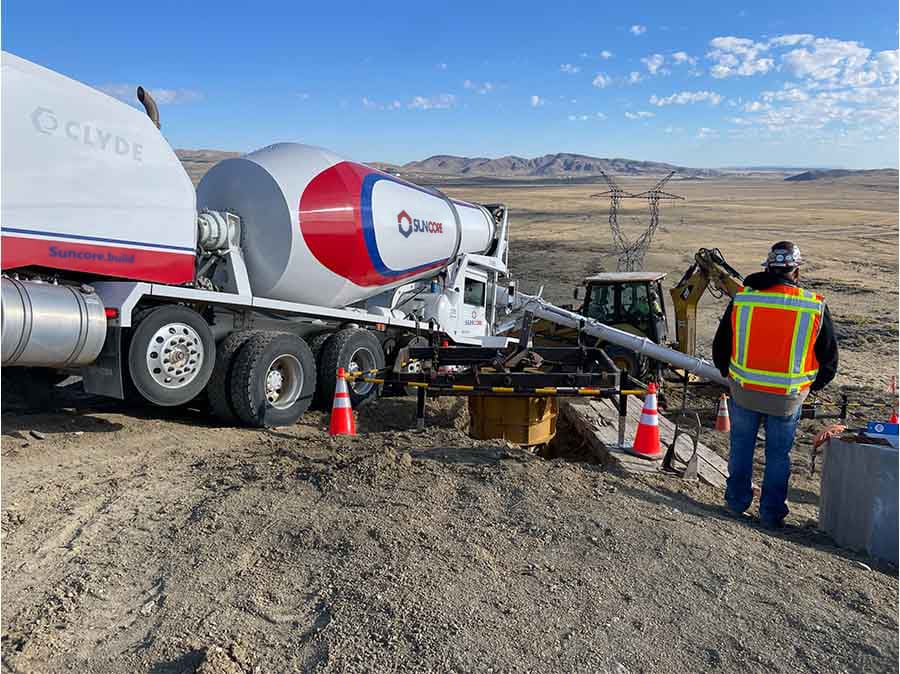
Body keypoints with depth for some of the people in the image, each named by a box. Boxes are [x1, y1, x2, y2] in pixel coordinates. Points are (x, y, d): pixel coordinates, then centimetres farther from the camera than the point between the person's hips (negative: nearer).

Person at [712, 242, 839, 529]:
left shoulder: (741, 299, -7)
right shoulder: (816, 307, -8)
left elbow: (720, 348, 3)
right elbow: (829, 358, 2)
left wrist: (730, 375, 20)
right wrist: (812, 386, 19)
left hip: (744, 390, 1)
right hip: (788, 398, 0)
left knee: (741, 446, 20)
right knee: (778, 454, 15)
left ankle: (737, 500, 31)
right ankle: (771, 513, 24)